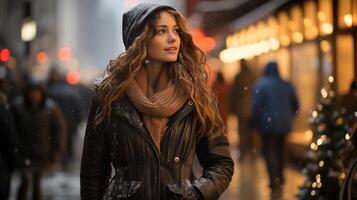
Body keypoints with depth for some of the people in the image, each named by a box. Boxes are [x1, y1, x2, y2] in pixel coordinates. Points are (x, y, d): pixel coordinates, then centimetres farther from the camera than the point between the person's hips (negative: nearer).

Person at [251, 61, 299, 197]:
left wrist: (255, 122, -4)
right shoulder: (286, 85, 8)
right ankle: (279, 179, 28)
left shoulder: (261, 84, -8)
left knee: (269, 152, -5)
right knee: (280, 151, 19)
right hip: (284, 124, 5)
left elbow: (256, 105, -14)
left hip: (268, 124, -5)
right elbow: (295, 105, 11)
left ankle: (275, 182, -16)